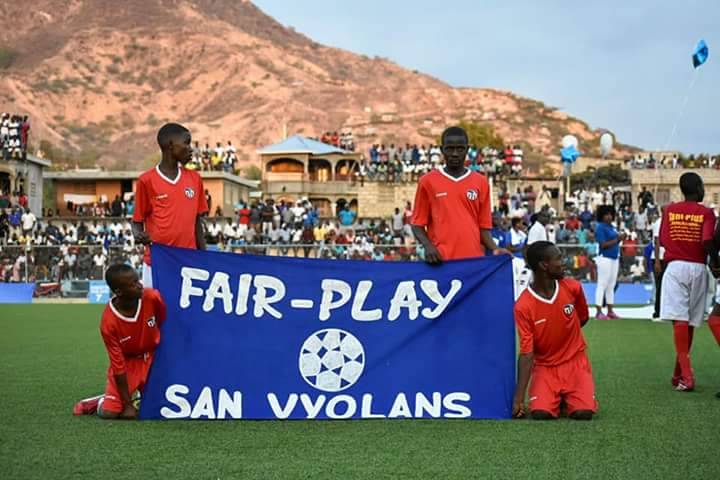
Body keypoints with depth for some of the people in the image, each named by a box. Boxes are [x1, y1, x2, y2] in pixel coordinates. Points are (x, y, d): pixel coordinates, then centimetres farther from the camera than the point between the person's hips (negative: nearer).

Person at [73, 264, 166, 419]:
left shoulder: (153, 298, -22)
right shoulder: (108, 322, -26)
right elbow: (118, 365, -19)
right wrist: (127, 404, -16)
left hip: (154, 357, 3)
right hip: (127, 362, -2)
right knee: (108, 412, -13)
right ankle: (104, 400, 21)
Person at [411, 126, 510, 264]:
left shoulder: (481, 182, 9)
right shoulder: (427, 181, 4)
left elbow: (483, 226, 11)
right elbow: (418, 224, 6)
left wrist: (495, 249, -6)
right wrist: (427, 245, -13)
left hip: (474, 259, 2)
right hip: (440, 260, -2)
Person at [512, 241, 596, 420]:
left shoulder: (573, 287, -8)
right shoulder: (523, 306, -18)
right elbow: (526, 353, -17)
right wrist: (519, 397, -24)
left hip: (575, 361, 2)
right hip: (544, 366, -1)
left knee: (583, 412, -21)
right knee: (540, 412, -24)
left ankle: (568, 396, 14)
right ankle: (555, 397, 11)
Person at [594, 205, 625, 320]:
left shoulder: (612, 227, 13)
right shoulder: (600, 227, -10)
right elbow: (603, 245, -17)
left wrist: (620, 238, -1)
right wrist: (617, 240, -17)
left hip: (614, 258, 9)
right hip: (605, 258, -9)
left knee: (611, 285, 11)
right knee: (602, 285, -6)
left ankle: (610, 311, 17)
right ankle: (599, 312, -4)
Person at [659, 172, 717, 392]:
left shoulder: (669, 210, 4)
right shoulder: (706, 213, -3)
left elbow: (662, 241, 3)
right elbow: (707, 242, -15)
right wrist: (714, 262, 1)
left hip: (675, 266, 0)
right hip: (697, 268, 0)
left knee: (679, 319, -8)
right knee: (689, 321, 11)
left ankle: (686, 375, -19)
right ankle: (679, 373, 19)